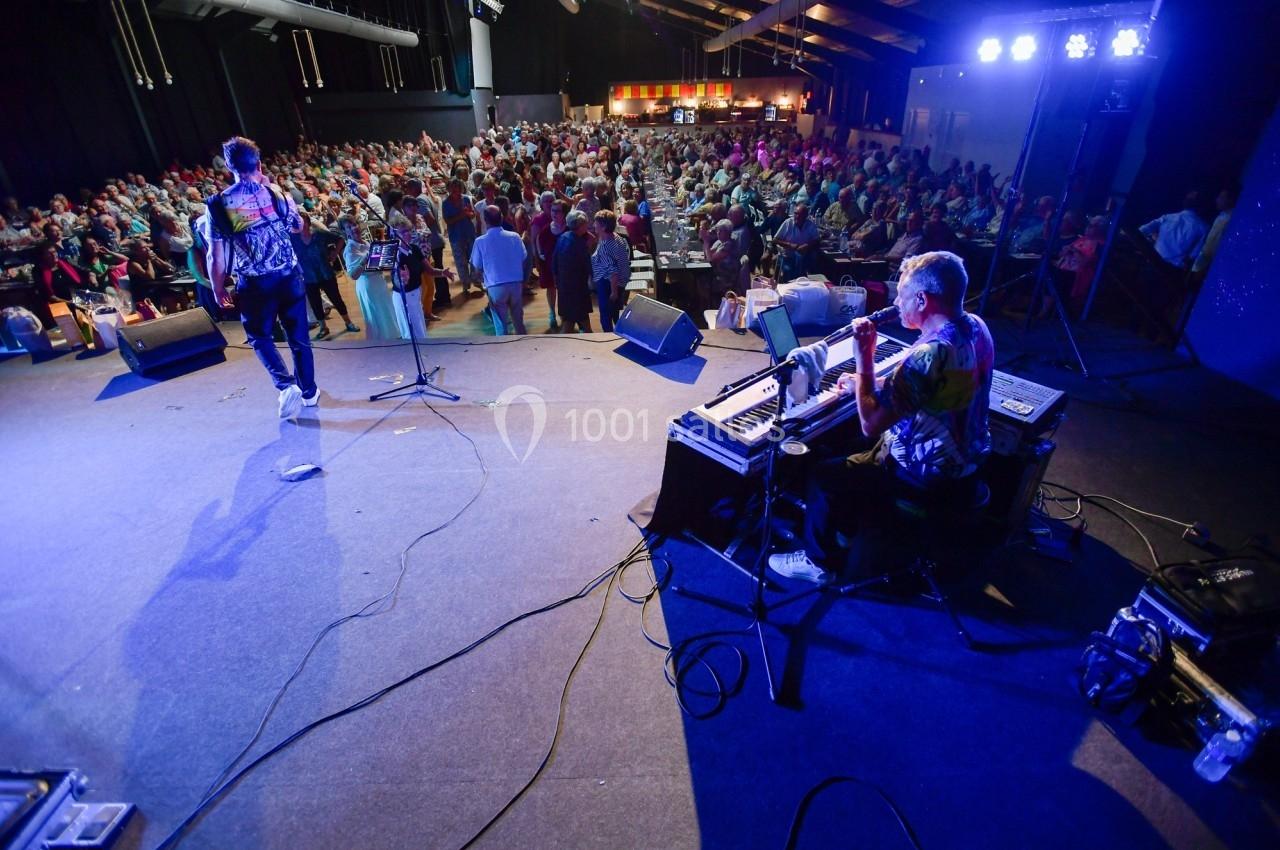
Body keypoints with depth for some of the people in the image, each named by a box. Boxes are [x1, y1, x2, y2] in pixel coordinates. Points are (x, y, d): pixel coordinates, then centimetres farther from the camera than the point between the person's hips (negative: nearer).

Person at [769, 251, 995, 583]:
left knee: (820, 475, 2)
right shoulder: (975, 326, -4)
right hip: (965, 459, 9)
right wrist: (864, 381, 4)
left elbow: (870, 423, -28)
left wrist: (863, 357, -22)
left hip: (929, 476, -9)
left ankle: (819, 562, 21)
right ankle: (863, 522, 43)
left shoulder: (929, 355, -34)